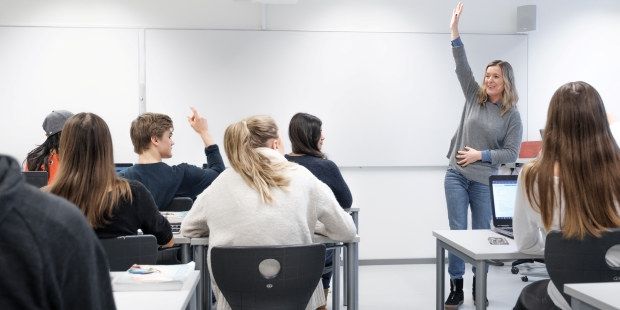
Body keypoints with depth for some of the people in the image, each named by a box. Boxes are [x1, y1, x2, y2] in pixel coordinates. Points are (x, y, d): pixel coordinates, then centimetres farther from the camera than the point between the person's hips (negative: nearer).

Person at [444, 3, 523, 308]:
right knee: (457, 231, 0)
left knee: (481, 233, 7)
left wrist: (481, 154, -14)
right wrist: (454, 31, -14)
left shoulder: (512, 116, -1)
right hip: (456, 176, 1)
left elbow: (511, 153, -3)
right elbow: (462, 67, -5)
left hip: (484, 182, -1)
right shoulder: (475, 97, 4)